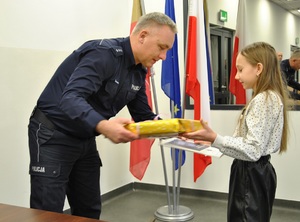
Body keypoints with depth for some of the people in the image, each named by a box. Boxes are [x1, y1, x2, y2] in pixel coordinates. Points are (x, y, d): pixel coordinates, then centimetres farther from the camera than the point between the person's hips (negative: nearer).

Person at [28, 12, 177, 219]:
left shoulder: (138, 71, 4)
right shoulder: (103, 53, -24)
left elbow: (143, 115, 9)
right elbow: (70, 99, -36)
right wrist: (103, 126, -52)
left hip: (85, 139, 8)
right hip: (53, 135, -8)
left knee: (90, 210, 11)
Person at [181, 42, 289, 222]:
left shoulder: (263, 100, -20)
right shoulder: (268, 98, 12)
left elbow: (252, 150, -26)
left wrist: (214, 139, -31)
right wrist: (215, 140, 10)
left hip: (251, 175, -10)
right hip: (254, 173, 10)